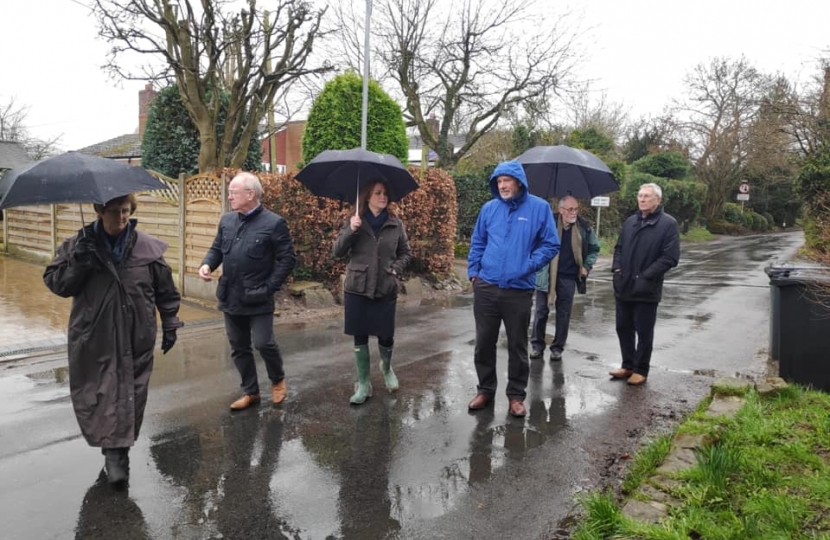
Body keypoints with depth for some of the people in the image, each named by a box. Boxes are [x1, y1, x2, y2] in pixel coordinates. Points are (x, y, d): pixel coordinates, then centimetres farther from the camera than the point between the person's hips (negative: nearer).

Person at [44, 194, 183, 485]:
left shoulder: (148, 247, 0)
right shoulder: (78, 246, 1)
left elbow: (166, 290, 7)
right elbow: (54, 282, 1)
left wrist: (170, 324, 8)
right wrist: (77, 264, -16)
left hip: (136, 338, 0)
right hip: (93, 338, 0)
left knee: (130, 395, 4)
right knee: (97, 393, -1)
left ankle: (117, 450, 19)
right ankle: (114, 450, 10)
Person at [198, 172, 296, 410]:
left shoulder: (273, 223, -10)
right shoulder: (227, 220, 9)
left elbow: (287, 259, -10)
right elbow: (217, 248, 17)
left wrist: (269, 287, -14)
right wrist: (207, 264, -4)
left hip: (258, 299, -6)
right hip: (231, 298, 6)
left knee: (264, 344, -5)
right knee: (239, 348, 12)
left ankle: (278, 381, 24)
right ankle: (250, 392, 28)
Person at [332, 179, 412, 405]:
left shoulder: (395, 224, 3)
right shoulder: (354, 222, 1)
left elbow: (405, 253, 11)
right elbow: (337, 252, -4)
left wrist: (396, 268, -7)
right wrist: (351, 231, -19)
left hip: (386, 290, 0)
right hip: (357, 289, 0)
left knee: (386, 335, 6)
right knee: (360, 336, 6)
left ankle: (387, 368, 38)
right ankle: (363, 384, 20)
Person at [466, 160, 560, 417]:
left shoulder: (539, 207, -2)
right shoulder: (489, 208, 6)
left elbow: (551, 244, -1)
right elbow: (477, 243, 13)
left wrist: (527, 266, -11)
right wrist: (473, 271, 4)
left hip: (519, 290, -2)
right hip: (486, 288, 3)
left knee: (517, 346, 9)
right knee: (484, 342, 10)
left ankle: (516, 395, 25)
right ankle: (485, 389, 28)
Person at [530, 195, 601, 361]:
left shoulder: (584, 227, -1)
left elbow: (594, 248, 14)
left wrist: (587, 266, 5)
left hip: (568, 277, 2)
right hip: (546, 274, -2)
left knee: (564, 313, 7)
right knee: (541, 310, 5)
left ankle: (558, 347, 18)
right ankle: (537, 344, 19)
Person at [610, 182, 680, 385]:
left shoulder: (668, 224, -7)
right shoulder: (630, 222, 13)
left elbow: (670, 257, -13)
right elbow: (619, 247, 21)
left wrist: (646, 276, -17)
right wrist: (617, 267, 3)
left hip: (647, 289, -6)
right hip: (623, 286, 6)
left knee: (644, 332, 5)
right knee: (623, 328, 13)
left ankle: (641, 370, 18)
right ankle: (628, 365, 27)